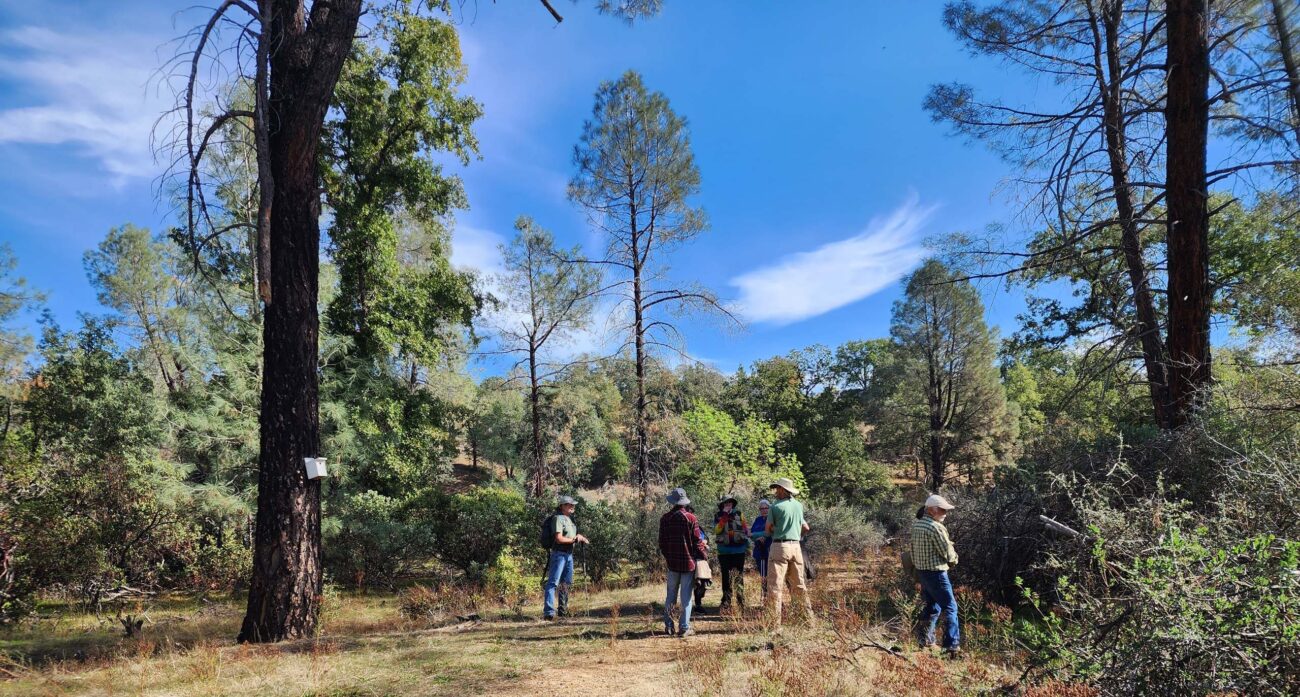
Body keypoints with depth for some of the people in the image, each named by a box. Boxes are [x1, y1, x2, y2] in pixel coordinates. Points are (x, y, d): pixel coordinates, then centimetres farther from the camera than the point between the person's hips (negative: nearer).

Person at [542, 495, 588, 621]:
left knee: (567, 583, 16)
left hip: (569, 555, 10)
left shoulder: (570, 519, 15)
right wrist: (574, 539, -10)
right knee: (553, 583, -10)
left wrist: (579, 537, 7)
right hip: (559, 554, -10)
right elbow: (559, 539, -20)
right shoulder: (558, 518, -13)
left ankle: (563, 610, 27)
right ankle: (548, 613, -13)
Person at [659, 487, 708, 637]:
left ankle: (669, 625, 14)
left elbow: (661, 542, 7)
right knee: (686, 596, 2)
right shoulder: (691, 518, -9)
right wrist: (703, 555, 7)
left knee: (670, 595, 14)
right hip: (688, 562, -3)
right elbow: (697, 542, -8)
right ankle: (684, 628, 1)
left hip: (672, 562, 3)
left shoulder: (665, 519, 1)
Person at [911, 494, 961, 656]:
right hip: (935, 572, -9)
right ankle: (952, 646, -5)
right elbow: (948, 552, -17)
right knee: (950, 607, -3)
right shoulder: (935, 527, -20)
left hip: (921, 570, 9)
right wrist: (954, 559, 6)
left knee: (931, 606, 20)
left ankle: (924, 640, 24)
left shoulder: (916, 524, 6)